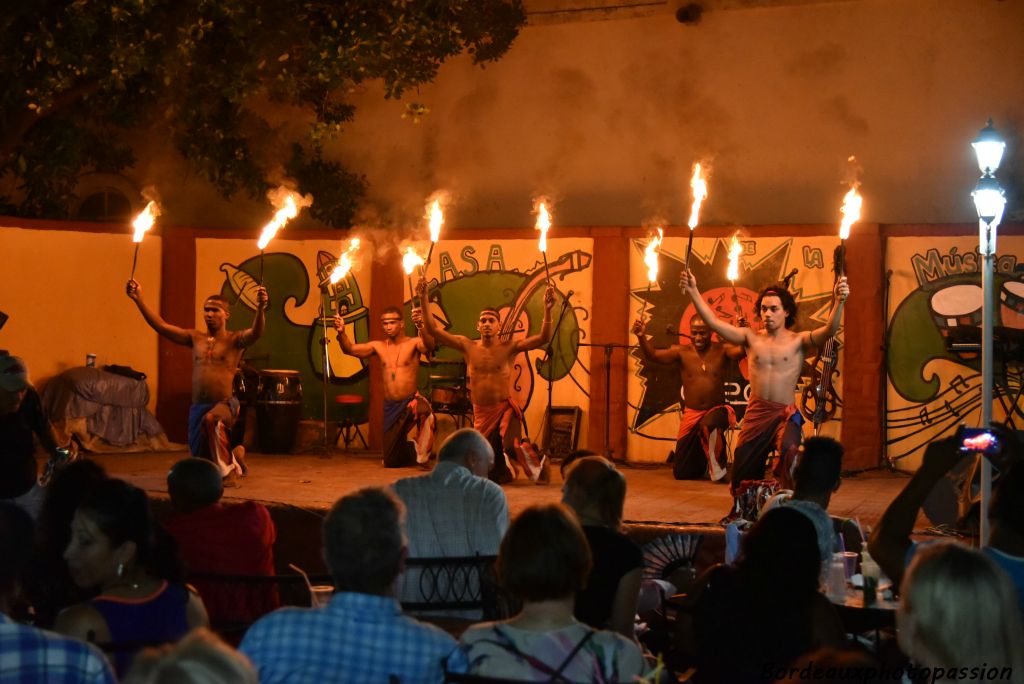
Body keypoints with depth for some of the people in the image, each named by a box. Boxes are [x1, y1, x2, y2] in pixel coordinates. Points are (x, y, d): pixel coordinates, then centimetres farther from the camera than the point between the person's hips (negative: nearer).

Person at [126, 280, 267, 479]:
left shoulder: (235, 340, 1)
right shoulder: (195, 338, 13)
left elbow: (256, 333, -20)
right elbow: (160, 325, 8)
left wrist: (260, 309, -39)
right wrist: (138, 299, 0)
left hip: (225, 405, -5)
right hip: (197, 407, 5)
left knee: (211, 419, -41)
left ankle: (229, 467, -21)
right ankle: (235, 454, 45)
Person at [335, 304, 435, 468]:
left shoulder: (413, 343, -4)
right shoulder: (378, 347, 7)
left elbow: (429, 346, -25)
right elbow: (350, 349, 0)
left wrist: (421, 327, -46)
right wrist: (341, 332, -21)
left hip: (410, 402, -4)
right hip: (390, 406, 4)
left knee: (422, 409, -42)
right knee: (391, 461, 7)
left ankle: (423, 448, -16)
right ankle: (416, 450, 40)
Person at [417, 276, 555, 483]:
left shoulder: (509, 347, -6)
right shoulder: (467, 346, 0)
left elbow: (543, 338, -17)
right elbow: (433, 330, -3)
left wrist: (547, 310, -30)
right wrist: (424, 299, -12)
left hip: (504, 409, -3)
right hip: (481, 413, 3)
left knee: (509, 446, -34)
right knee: (490, 476, 9)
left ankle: (531, 462, 3)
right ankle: (508, 471, 47)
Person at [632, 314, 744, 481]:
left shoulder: (722, 351, -5)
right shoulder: (682, 352, -1)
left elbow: (742, 351, -23)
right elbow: (653, 355, -11)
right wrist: (641, 337, -28)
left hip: (717, 410, -3)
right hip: (691, 415, 3)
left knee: (709, 425, -43)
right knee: (682, 473, 8)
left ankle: (717, 464, -15)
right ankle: (702, 461, 45)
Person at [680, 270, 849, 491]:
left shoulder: (798, 341, -1)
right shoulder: (751, 338, 5)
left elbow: (828, 330, -17)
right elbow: (714, 322, -1)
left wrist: (839, 302, -34)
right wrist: (693, 291, -9)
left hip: (785, 415, -3)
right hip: (755, 414, 3)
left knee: (789, 450, -36)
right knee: (742, 481, 8)